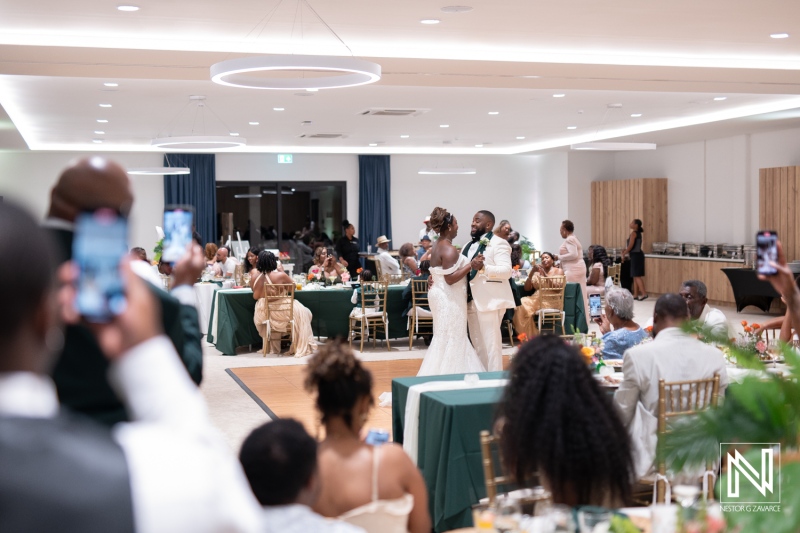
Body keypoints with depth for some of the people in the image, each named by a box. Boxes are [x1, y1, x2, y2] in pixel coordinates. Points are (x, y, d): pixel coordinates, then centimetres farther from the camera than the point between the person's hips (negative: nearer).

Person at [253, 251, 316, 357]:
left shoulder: (255, 278, -6)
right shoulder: (280, 275, -17)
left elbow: (255, 296, 6)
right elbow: (293, 285, 2)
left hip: (262, 313, 5)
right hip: (280, 312, -4)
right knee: (303, 313, 19)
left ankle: (272, 347, 44)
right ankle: (302, 347, 21)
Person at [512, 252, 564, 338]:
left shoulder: (558, 271, 10)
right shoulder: (537, 272, 19)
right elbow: (527, 288, 10)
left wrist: (544, 275, -14)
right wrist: (531, 273, -2)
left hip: (551, 300, -4)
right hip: (537, 298, 4)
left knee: (525, 307, -29)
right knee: (520, 306, -28)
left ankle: (532, 336, -16)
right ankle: (529, 336, -19)